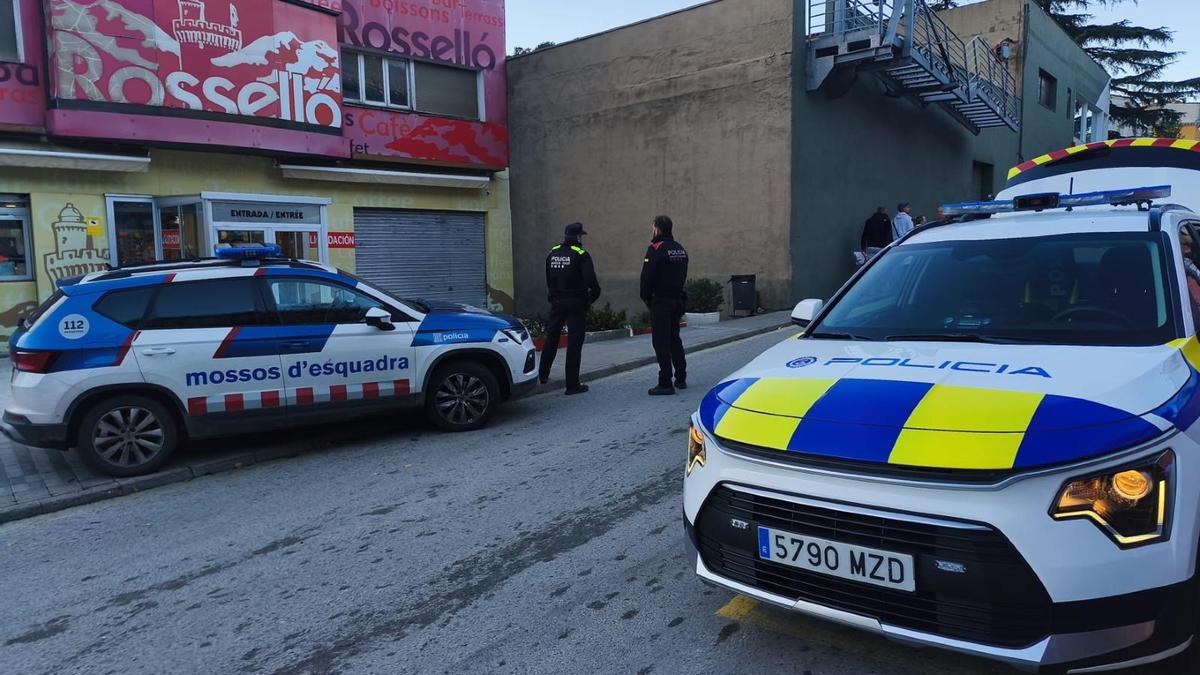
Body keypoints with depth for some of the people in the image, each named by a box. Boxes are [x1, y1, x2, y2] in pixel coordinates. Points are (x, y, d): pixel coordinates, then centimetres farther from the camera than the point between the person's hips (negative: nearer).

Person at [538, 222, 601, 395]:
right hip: (576, 303, -5)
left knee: (551, 338, 19)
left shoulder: (553, 253, 7)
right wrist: (594, 295, -2)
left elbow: (548, 279, 11)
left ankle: (543, 374, 31)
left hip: (556, 301, 5)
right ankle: (572, 385, 2)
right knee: (574, 342, -1)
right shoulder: (581, 255, -11)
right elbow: (591, 280, -19)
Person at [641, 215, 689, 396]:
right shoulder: (680, 249, 13)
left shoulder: (656, 249, -14)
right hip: (678, 300, 8)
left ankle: (665, 384, -6)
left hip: (661, 301, -8)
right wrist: (677, 292, 15)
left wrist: (646, 297, -3)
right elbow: (683, 275, 16)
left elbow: (647, 277, -16)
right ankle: (681, 379, 26)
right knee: (674, 338, 19)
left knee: (661, 341, -5)